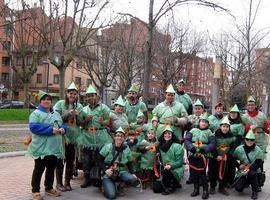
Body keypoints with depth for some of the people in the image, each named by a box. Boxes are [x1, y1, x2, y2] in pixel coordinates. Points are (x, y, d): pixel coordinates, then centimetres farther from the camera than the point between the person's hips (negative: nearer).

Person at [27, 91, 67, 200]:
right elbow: (33, 127, -19)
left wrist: (63, 129, -8)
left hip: (55, 147, 6)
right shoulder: (36, 113, -5)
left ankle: (49, 188, 29)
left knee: (51, 168, 15)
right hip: (41, 147, -6)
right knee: (39, 169, 0)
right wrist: (51, 130, -23)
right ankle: (35, 191, 11)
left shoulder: (56, 114, 17)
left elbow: (63, 124, 17)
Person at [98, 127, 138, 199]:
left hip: (121, 172, 3)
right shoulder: (108, 147, -5)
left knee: (133, 179, -28)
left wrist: (132, 173, -4)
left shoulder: (126, 149, 3)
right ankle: (107, 186, 12)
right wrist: (105, 170, -17)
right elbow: (100, 160, -2)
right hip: (108, 174, -3)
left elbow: (129, 163, 11)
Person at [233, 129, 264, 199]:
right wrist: (239, 165, -6)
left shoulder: (258, 150, -9)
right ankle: (245, 182, 25)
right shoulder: (239, 149, -3)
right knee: (238, 188, -15)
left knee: (252, 173, -38)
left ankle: (255, 191, -9)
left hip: (254, 170, -2)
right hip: (242, 171, 2)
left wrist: (249, 169, -27)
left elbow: (258, 163, -14)